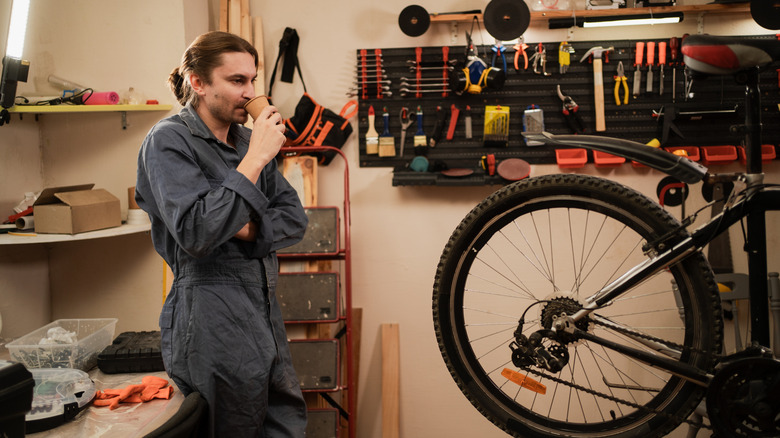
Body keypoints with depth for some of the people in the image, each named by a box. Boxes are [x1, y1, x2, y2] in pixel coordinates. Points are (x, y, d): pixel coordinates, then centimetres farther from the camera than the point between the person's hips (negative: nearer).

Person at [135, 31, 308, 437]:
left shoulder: (246, 138, 13)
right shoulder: (168, 141, -9)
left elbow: (294, 217, 10)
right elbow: (195, 234, -23)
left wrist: (248, 230, -11)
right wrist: (254, 159, -20)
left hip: (264, 311, 7)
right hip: (212, 319, -7)